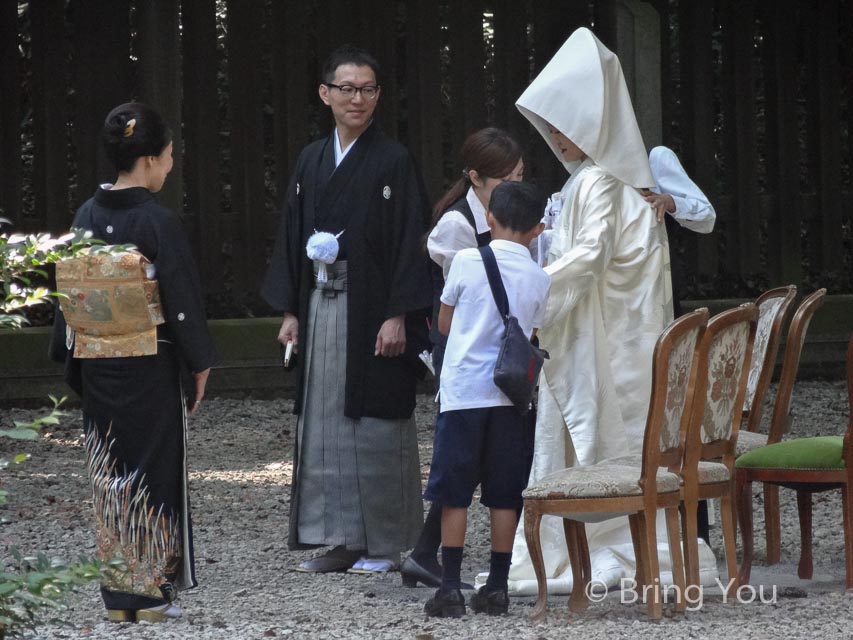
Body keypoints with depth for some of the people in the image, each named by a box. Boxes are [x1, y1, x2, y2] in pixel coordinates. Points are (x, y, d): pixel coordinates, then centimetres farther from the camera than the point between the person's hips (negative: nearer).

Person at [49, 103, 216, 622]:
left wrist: (76, 359, 14)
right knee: (154, 471, 5)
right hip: (152, 370, -5)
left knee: (111, 472, 11)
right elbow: (183, 300, -14)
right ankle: (149, 592, 7)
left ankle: (118, 592, 13)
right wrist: (199, 364, -3)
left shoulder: (87, 216, 1)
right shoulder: (158, 222, -16)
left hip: (98, 368, 5)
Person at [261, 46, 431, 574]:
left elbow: (410, 242, -9)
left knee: (376, 424, -3)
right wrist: (291, 310, 8)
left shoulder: (393, 161, -5)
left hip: (371, 309, -6)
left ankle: (385, 543, 4)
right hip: (320, 307, 6)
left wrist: (397, 316, -16)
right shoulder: (312, 160, 11)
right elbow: (293, 236, 14)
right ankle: (342, 540, 12)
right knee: (324, 421, 6)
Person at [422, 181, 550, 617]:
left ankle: (450, 587, -2)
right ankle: (497, 586, 9)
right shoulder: (539, 279, 1)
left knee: (453, 492, 2)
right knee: (504, 495, 8)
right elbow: (530, 336, 10)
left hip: (463, 391, -2)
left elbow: (444, 324, 7)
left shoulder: (467, 262, -5)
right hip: (510, 396, 2)